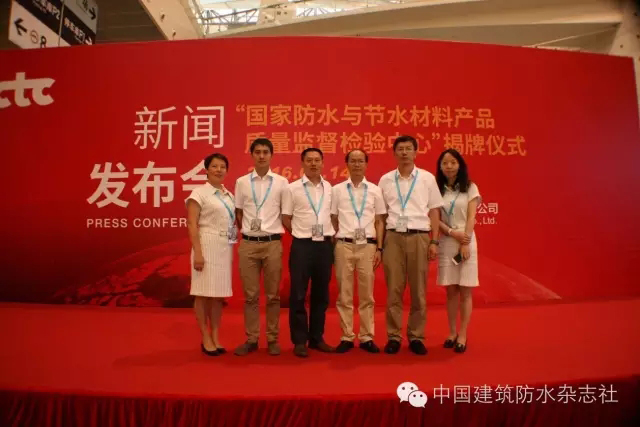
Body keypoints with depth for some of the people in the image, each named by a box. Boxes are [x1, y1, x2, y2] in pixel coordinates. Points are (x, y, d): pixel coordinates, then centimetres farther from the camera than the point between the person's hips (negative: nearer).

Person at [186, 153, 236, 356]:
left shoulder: (229, 195, 14)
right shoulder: (199, 193, -4)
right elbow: (192, 225, -11)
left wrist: (234, 246, 8)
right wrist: (197, 252, -18)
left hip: (225, 248, 6)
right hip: (207, 246, -6)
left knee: (218, 294, 10)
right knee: (203, 293, 1)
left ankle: (215, 337, 19)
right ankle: (205, 339, 13)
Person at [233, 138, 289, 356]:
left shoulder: (281, 182, 3)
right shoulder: (241, 182, 6)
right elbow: (238, 213, 11)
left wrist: (280, 232, 4)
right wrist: (247, 233, 6)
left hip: (272, 243, -1)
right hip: (248, 244, 1)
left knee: (273, 295, 6)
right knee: (250, 295, 7)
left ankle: (272, 339, 18)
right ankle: (251, 339, 18)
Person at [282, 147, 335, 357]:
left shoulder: (330, 188, 8)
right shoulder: (292, 188, -2)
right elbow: (285, 219, 2)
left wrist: (332, 237, 4)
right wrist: (303, 235, 2)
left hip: (325, 245, 4)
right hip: (302, 245, -3)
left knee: (321, 294, 11)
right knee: (298, 294, 2)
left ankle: (317, 338, 24)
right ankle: (300, 340, 14)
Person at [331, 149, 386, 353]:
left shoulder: (375, 190, 7)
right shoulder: (337, 190, 5)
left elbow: (379, 221, 9)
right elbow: (333, 220, 8)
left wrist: (379, 248, 2)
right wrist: (332, 246, 2)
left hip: (367, 245, 1)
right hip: (344, 245, 0)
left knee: (367, 294, 7)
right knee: (344, 294, 5)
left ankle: (366, 337, 17)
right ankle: (346, 337, 16)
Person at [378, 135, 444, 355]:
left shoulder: (427, 178, 5)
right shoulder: (385, 180, 7)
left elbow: (434, 211, 5)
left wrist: (434, 241, -2)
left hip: (419, 237, 0)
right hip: (393, 238, 0)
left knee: (418, 290, 6)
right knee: (393, 290, 4)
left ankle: (416, 337, 18)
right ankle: (393, 336, 15)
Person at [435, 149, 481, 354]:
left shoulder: (470, 188, 3)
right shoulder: (437, 189, 6)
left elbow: (471, 217, -4)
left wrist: (465, 243, -13)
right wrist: (453, 233, -16)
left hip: (466, 241, -1)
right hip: (445, 243, 1)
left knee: (465, 291, 1)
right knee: (451, 291, 5)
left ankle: (462, 335, 8)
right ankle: (452, 333, 15)